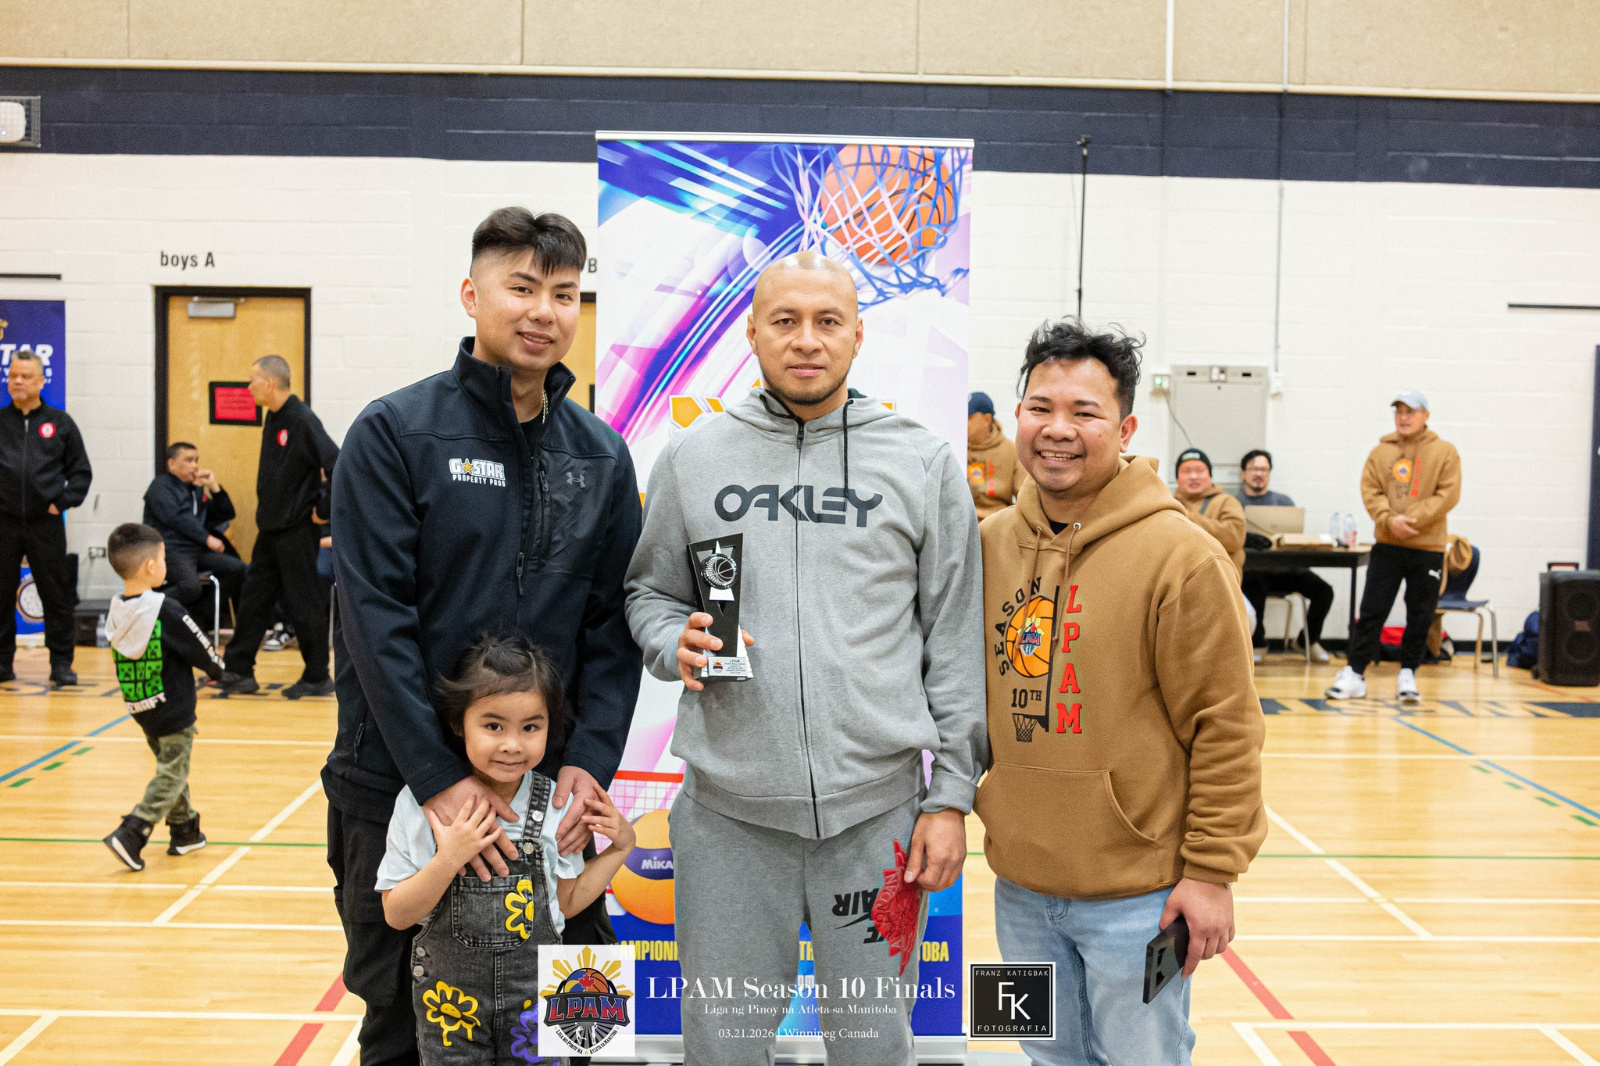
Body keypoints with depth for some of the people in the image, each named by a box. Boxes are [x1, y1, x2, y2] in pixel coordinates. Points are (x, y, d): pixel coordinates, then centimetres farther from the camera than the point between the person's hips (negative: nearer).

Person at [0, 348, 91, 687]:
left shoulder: (60, 423, 5)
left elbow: (81, 471, 8)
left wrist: (63, 502, -3)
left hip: (46, 523, -1)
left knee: (56, 596, 2)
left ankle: (61, 663, 11)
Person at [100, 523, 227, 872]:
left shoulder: (115, 613, -1)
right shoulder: (166, 611, -21)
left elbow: (125, 658, 9)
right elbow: (201, 650, -13)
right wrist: (217, 669, 8)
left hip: (141, 710, 7)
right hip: (174, 711, -7)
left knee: (170, 768, 22)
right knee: (171, 777, 2)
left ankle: (185, 832, 31)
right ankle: (131, 835, -9)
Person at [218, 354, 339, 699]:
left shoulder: (302, 420, -18)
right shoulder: (272, 418, 10)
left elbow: (340, 467, -25)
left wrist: (325, 510, -18)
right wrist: (268, 509, 15)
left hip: (297, 530, -9)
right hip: (270, 528, 9)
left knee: (304, 605, 0)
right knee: (254, 599, 11)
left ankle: (317, 678, 11)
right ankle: (238, 672, 19)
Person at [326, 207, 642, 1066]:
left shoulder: (602, 453, 6)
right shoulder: (395, 433, -7)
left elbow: (612, 623, 4)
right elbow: (375, 616, -13)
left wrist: (592, 759, -8)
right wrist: (440, 777, -18)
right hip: (399, 791, -3)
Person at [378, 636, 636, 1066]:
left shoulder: (557, 804, -8)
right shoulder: (421, 803, -15)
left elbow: (566, 901, 4)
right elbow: (397, 915, -12)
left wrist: (620, 846, -5)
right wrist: (448, 860, -26)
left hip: (534, 986, 1)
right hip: (450, 989, -1)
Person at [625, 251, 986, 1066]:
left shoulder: (923, 463, 3)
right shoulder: (691, 457, 6)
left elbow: (956, 639, 3)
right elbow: (649, 592, 13)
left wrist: (951, 795, -1)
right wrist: (677, 644, -10)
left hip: (878, 804, 0)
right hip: (726, 810, 1)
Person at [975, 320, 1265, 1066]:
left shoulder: (1179, 555, -14)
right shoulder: (989, 544, 2)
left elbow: (1225, 728, -13)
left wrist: (1212, 871, -12)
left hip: (1136, 894, -5)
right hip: (1020, 883, 5)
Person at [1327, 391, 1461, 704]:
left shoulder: (1444, 452, 2)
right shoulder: (1381, 452, 8)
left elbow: (1448, 494, -7)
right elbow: (1370, 491, 0)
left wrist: (1413, 519, -17)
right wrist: (1389, 519, -18)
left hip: (1428, 548, -1)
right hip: (1387, 547, 1)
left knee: (1420, 617, 5)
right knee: (1372, 611, -1)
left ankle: (1407, 675, 17)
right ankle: (1354, 673, 3)